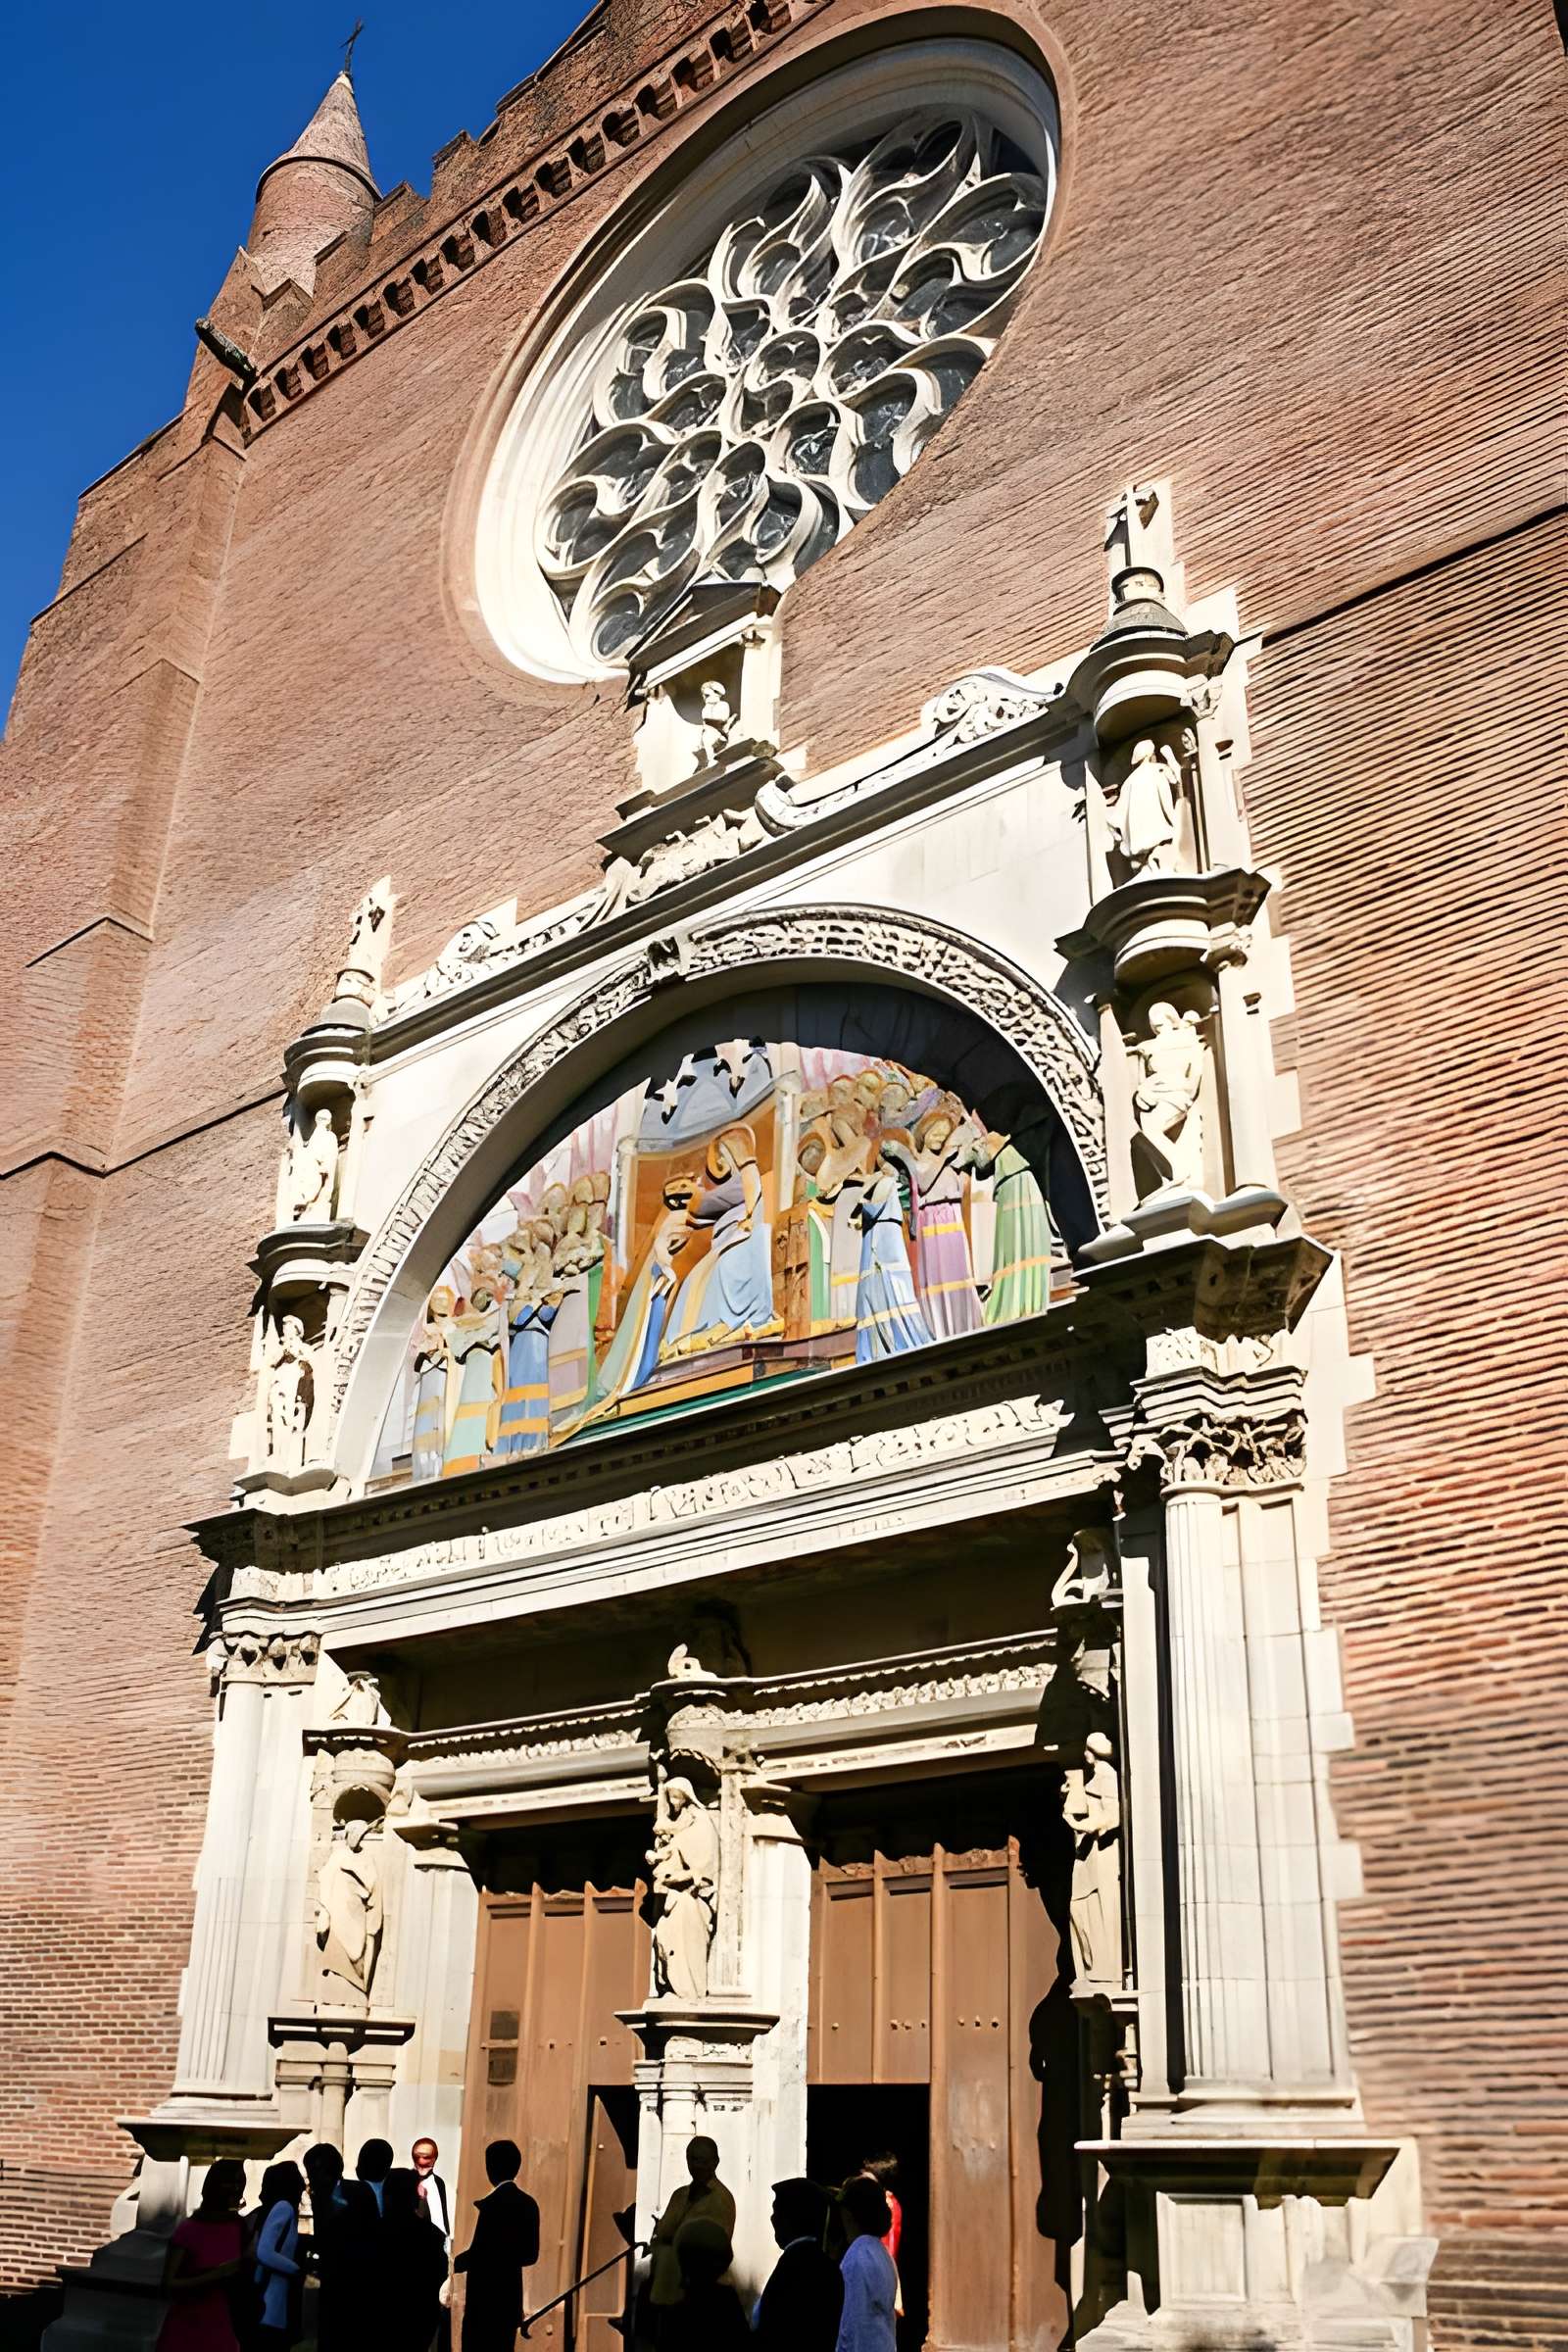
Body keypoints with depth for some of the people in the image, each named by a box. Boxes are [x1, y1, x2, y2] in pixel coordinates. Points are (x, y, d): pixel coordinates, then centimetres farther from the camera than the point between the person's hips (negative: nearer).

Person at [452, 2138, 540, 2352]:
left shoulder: (490, 2204, -14)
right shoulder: (528, 2203, 7)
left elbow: (476, 2253, -14)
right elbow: (530, 2255, 11)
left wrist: (451, 2264, 3)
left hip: (485, 2298, -7)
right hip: (511, 2297, 7)